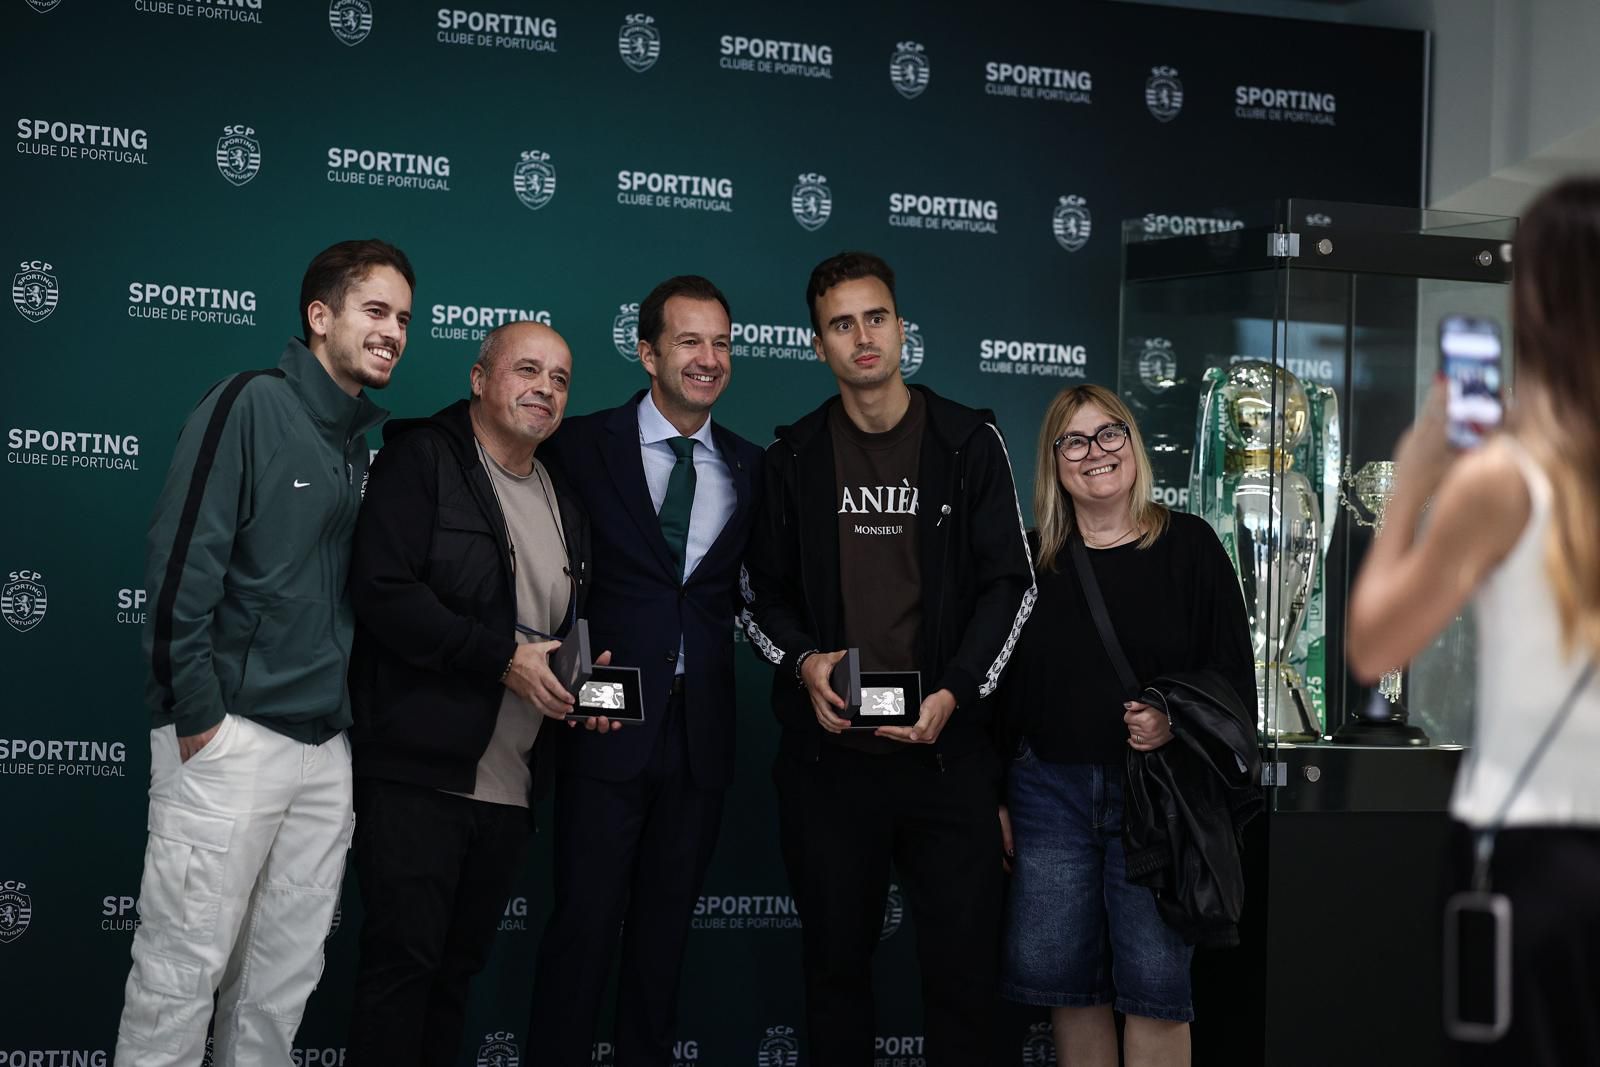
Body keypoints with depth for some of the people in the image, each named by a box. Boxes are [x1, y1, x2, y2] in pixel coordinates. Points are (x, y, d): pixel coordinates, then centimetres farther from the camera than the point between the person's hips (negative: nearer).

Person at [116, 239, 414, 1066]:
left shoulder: (361, 443, 15)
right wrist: (196, 717, -15)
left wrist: (353, 715, 11)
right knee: (183, 968, -4)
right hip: (232, 740, -7)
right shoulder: (251, 405, -6)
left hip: (326, 748, 7)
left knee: (284, 976, 10)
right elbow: (181, 563, -13)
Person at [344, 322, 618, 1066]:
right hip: (419, 772, -7)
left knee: (459, 966, 12)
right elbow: (382, 589, -17)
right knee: (403, 958, -7)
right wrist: (503, 658, -18)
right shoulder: (422, 460, -5)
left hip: (511, 786, 7)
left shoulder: (565, 502, 17)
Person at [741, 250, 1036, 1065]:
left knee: (962, 960, 1)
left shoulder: (968, 443, 3)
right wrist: (803, 662, -10)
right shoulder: (795, 457, 7)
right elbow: (766, 593, 11)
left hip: (947, 745, -1)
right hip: (829, 752, 1)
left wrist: (955, 692, -11)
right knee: (835, 958, 9)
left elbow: (1009, 582, 1)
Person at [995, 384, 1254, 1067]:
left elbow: (1234, 677, 1)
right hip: (1050, 793, 3)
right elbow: (1000, 690, 11)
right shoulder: (1029, 559, 9)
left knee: (1155, 985, -4)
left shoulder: (1188, 545, 2)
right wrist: (995, 798, 7)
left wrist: (1175, 723, -17)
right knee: (1063, 980, 4)